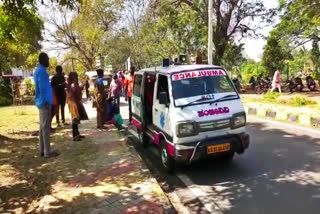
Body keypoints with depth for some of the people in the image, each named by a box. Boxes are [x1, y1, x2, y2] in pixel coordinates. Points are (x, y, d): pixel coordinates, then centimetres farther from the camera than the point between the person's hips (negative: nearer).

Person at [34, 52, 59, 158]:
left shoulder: (39, 70, 18)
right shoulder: (41, 70, -14)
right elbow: (42, 87, -21)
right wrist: (46, 101, -20)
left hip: (42, 102, 10)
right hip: (45, 103, -10)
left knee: (42, 127, 12)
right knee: (46, 127, -7)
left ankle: (42, 150, 19)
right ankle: (47, 151, -2)